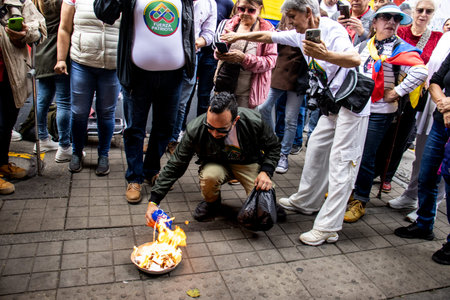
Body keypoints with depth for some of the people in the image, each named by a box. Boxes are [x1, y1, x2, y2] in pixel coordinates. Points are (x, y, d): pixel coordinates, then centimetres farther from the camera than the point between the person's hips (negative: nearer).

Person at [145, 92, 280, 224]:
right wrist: (153, 201, -24)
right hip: (216, 164, 1)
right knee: (209, 175, -36)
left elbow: (273, 147, -6)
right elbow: (175, 166, -19)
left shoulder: (254, 122, -27)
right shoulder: (195, 129, -27)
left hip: (249, 163, 0)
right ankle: (211, 202, 0)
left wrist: (266, 171, -23)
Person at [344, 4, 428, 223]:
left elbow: (421, 72, -22)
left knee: (365, 158, -3)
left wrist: (396, 92, -18)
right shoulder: (365, 45, 11)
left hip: (379, 112, -6)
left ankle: (360, 201, 12)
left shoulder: (401, 49, -7)